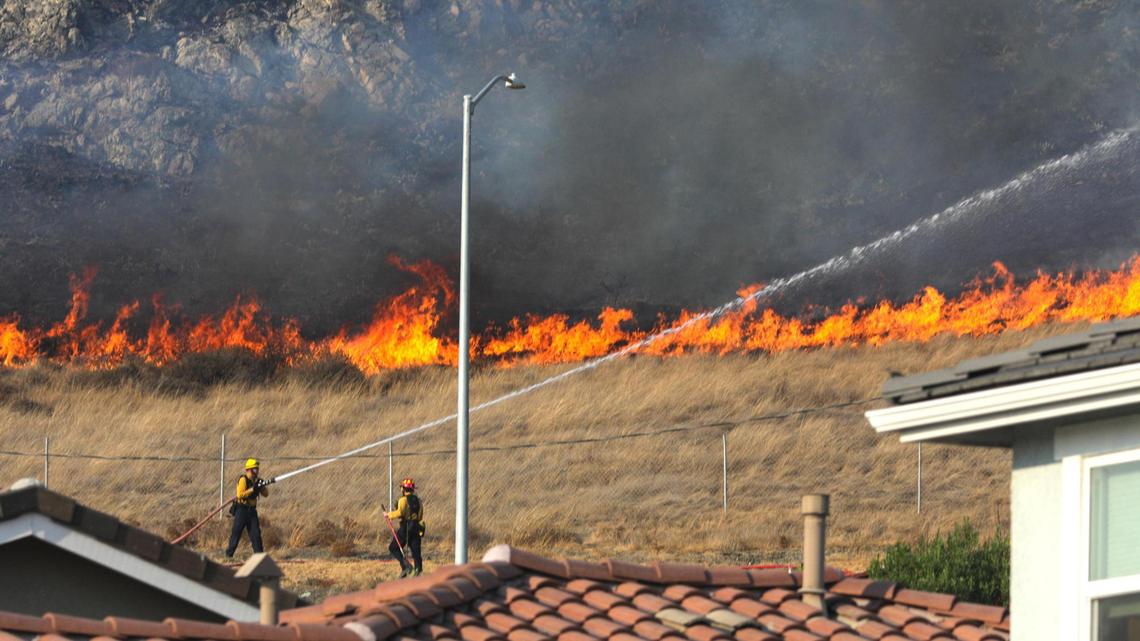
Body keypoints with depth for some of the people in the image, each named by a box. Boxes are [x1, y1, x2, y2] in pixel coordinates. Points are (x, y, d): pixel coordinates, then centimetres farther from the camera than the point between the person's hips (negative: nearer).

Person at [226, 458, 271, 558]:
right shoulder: (243, 479, -12)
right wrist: (253, 489, -25)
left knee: (256, 533, 4)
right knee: (236, 532, -4)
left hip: (252, 510, 7)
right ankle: (229, 553, 2)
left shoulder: (256, 481, 9)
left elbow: (266, 494, 10)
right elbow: (240, 495, -22)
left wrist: (262, 486, -9)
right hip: (242, 509, -7)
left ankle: (259, 553, 6)